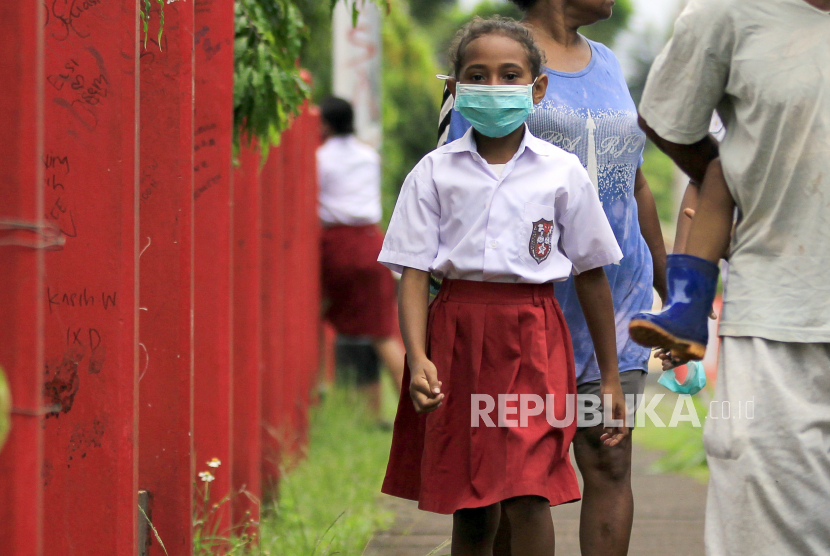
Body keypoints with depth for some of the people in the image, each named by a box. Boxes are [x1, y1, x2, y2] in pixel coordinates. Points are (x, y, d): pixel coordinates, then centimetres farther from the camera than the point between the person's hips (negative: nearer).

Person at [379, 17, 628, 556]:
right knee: (470, 512, 6)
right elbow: (414, 273, 1)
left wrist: (610, 378, 12)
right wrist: (418, 358, -15)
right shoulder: (435, 172, 4)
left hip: (532, 335, -1)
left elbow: (592, 274, 9)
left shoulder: (562, 171, 3)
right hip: (455, 335, 1)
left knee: (527, 499, -15)